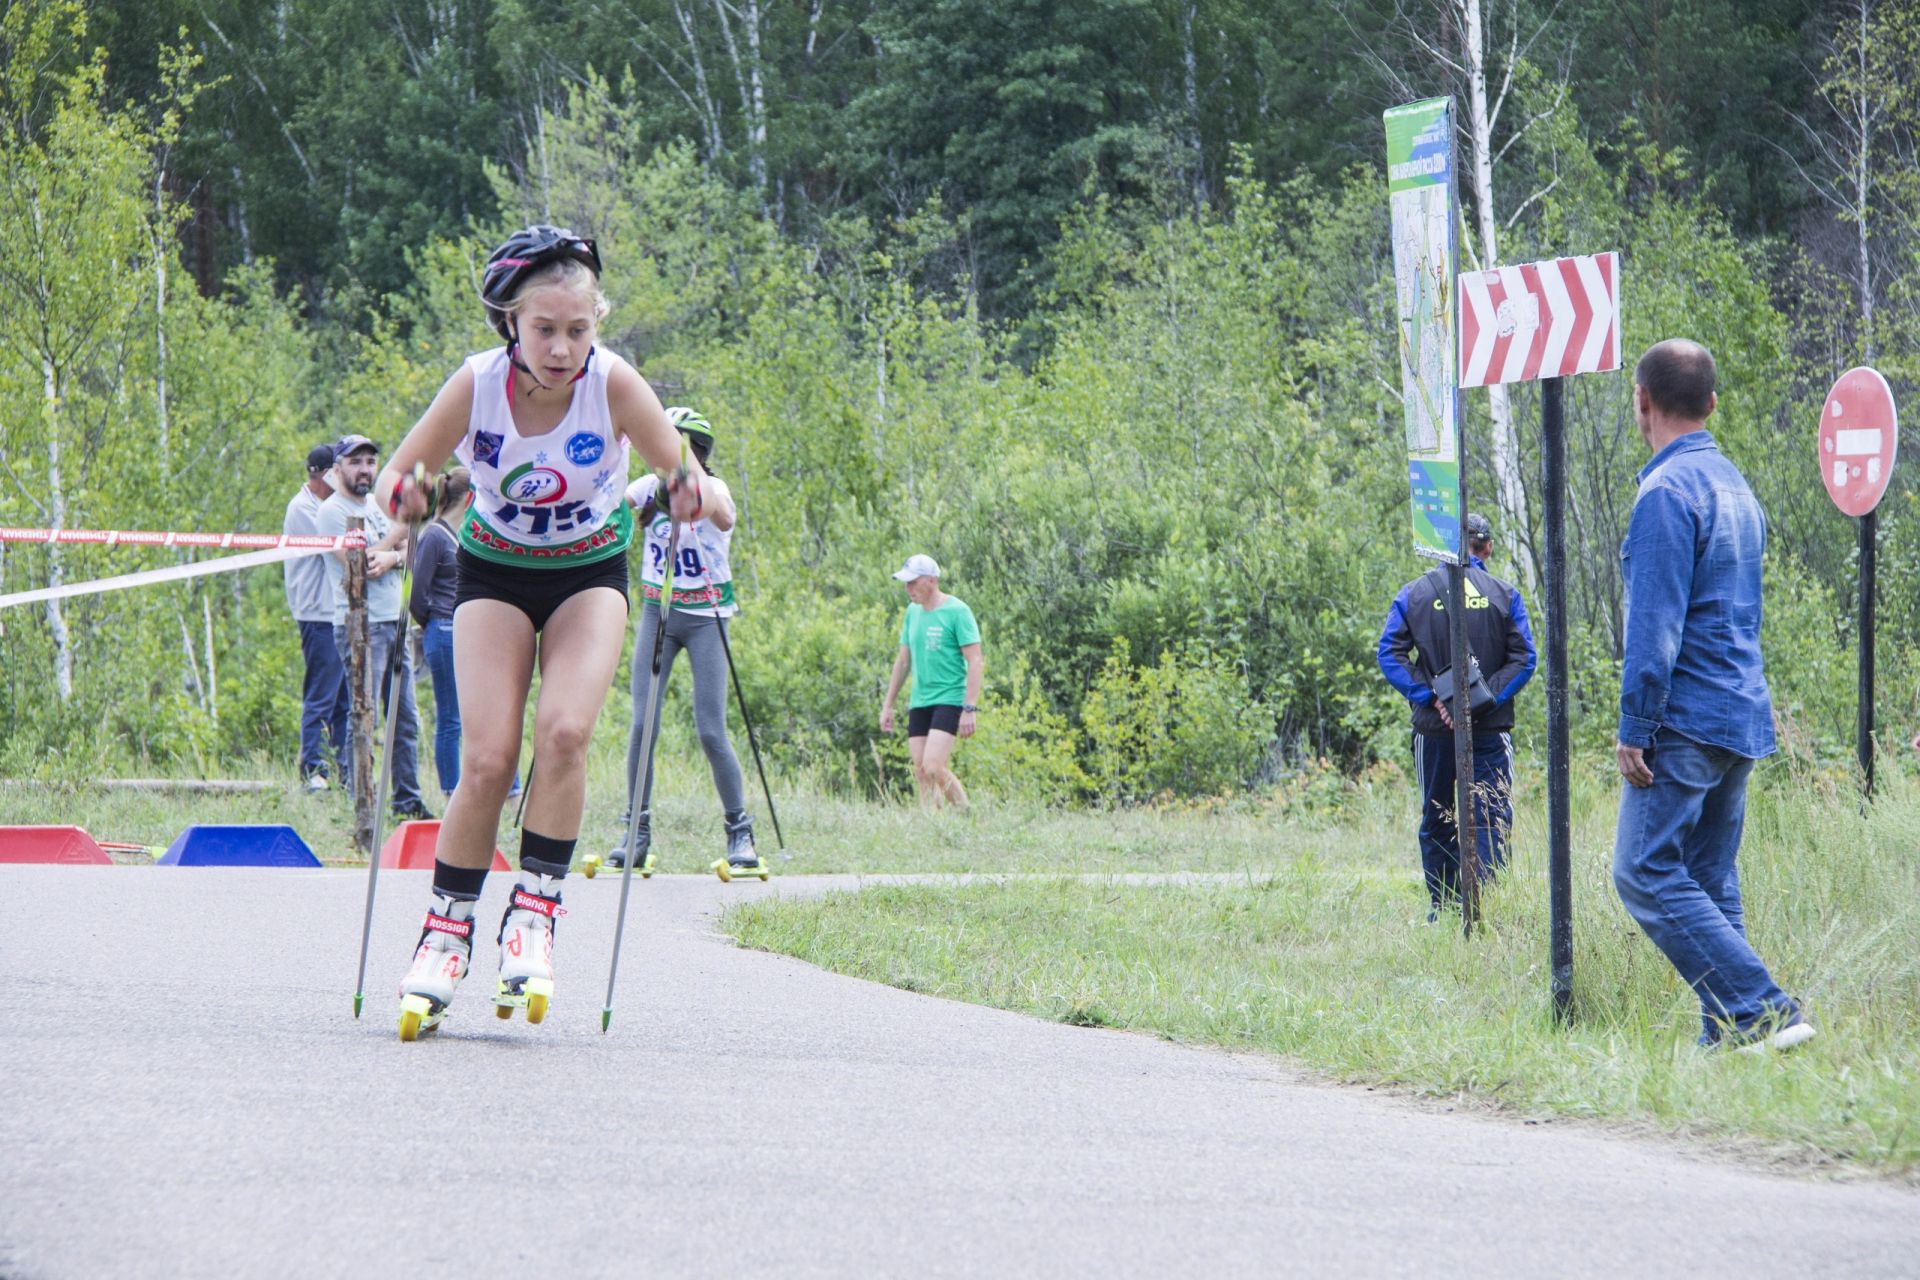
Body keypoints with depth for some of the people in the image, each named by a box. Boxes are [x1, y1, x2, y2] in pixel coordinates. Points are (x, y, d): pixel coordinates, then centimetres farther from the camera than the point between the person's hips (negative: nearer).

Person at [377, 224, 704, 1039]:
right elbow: (397, 474, -12)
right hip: (495, 572, 0)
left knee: (564, 730, -24)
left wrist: (692, 497, -40)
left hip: (589, 573, 0)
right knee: (487, 760, -13)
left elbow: (689, 481, -19)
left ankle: (534, 912, -11)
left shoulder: (612, 384, -25)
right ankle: (448, 928, 5)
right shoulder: (478, 384, -23)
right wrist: (404, 497, -33)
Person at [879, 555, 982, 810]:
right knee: (920, 772, 1)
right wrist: (888, 705, 20)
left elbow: (974, 662, -11)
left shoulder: (957, 612, -8)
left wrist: (970, 709, -17)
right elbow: (903, 660, 21)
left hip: (949, 700, -7)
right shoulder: (913, 612, 13)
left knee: (934, 767, -19)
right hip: (919, 703, 7)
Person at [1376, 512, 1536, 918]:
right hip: (1490, 728, -1)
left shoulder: (1413, 594, 3)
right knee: (1492, 817, -1)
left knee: (1436, 820, 12)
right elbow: (1523, 660, -6)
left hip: (1434, 728, 1)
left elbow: (1389, 655, -5)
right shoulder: (1504, 594, 0)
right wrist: (1489, 700, -9)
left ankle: (1441, 907, 14)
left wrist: (1430, 697, -8)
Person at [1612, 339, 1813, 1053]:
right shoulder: (1736, 488, 17)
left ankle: (1762, 1013, -18)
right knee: (1710, 883, 11)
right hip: (1744, 720, 9)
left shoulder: (1667, 493, -13)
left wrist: (1635, 727, -15)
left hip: (1686, 721, -9)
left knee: (1648, 874, -9)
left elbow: (1655, 624, -18)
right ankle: (1725, 1040, 6)